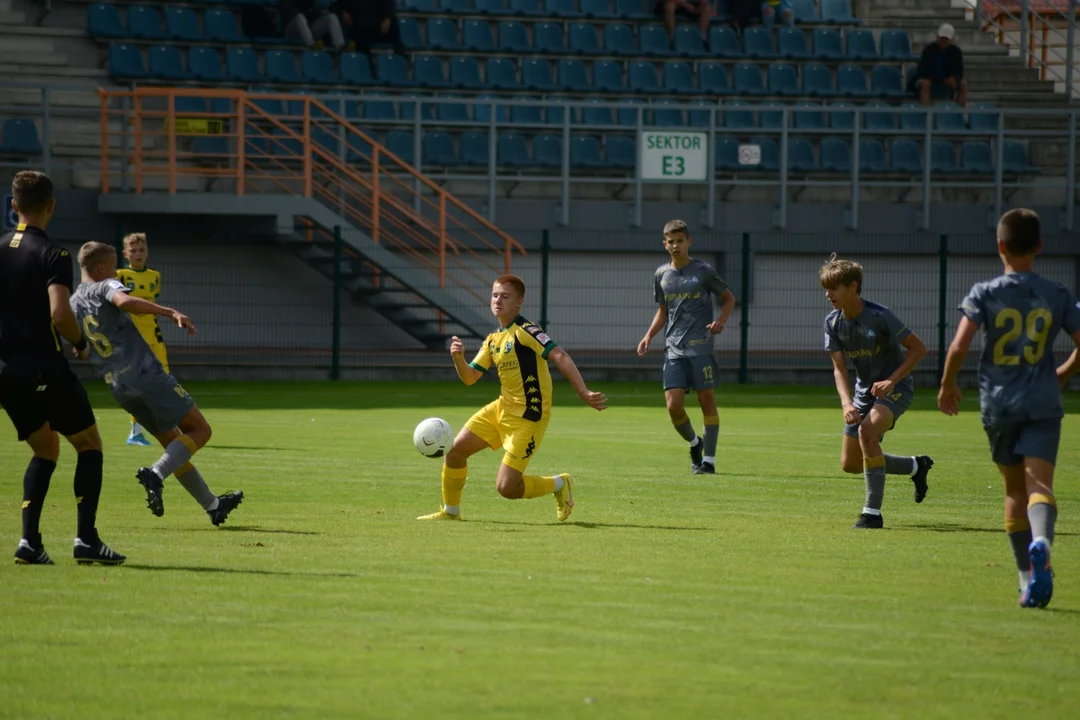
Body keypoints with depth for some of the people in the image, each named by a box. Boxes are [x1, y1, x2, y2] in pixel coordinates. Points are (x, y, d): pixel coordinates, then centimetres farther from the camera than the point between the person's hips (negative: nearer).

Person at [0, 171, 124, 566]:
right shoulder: (52, 255, -10)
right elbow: (59, 313, -22)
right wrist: (81, 343, -3)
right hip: (43, 366, -6)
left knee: (46, 449, 19)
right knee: (89, 444, 7)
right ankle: (86, 539, -3)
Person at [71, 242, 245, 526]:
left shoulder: (74, 304, 16)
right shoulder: (106, 287, -5)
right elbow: (125, 301, -28)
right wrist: (171, 313, -31)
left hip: (118, 385, 8)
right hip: (145, 372, -8)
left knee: (173, 440, 17)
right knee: (199, 430, -2)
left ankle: (212, 505, 18)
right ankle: (156, 474, -23)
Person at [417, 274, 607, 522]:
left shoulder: (525, 331, -16)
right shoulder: (492, 341, 10)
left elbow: (559, 356, -26)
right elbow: (470, 378, 13)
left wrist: (584, 392, -37)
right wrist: (458, 358, -9)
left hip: (528, 418, -8)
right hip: (503, 407, 8)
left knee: (506, 488, -12)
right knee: (456, 449, 2)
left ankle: (559, 484, 13)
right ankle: (450, 511, 21)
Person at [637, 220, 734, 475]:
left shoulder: (703, 271, 0)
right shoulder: (662, 274, 11)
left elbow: (728, 297, 10)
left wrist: (721, 320, -9)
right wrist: (649, 336, 8)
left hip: (701, 346, -3)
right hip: (673, 349, 3)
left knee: (707, 401, -3)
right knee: (674, 406, -7)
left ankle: (708, 459, 4)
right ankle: (694, 443, 20)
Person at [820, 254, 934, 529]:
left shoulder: (879, 316, -23)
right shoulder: (833, 322, -6)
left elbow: (918, 348, -16)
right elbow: (839, 369, -5)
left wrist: (891, 380, -25)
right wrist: (847, 403, -23)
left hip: (896, 386, -7)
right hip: (865, 389, 7)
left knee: (867, 430, -34)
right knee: (850, 463, 6)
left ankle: (873, 513, -27)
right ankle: (916, 465, 31)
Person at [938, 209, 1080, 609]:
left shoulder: (985, 293, -3)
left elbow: (959, 346, -12)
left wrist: (947, 385, 4)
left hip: (998, 405, 1)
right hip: (1043, 404, -1)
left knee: (1015, 488, 15)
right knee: (1040, 483, -12)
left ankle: (1028, 579, 18)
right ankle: (1041, 541, -45)